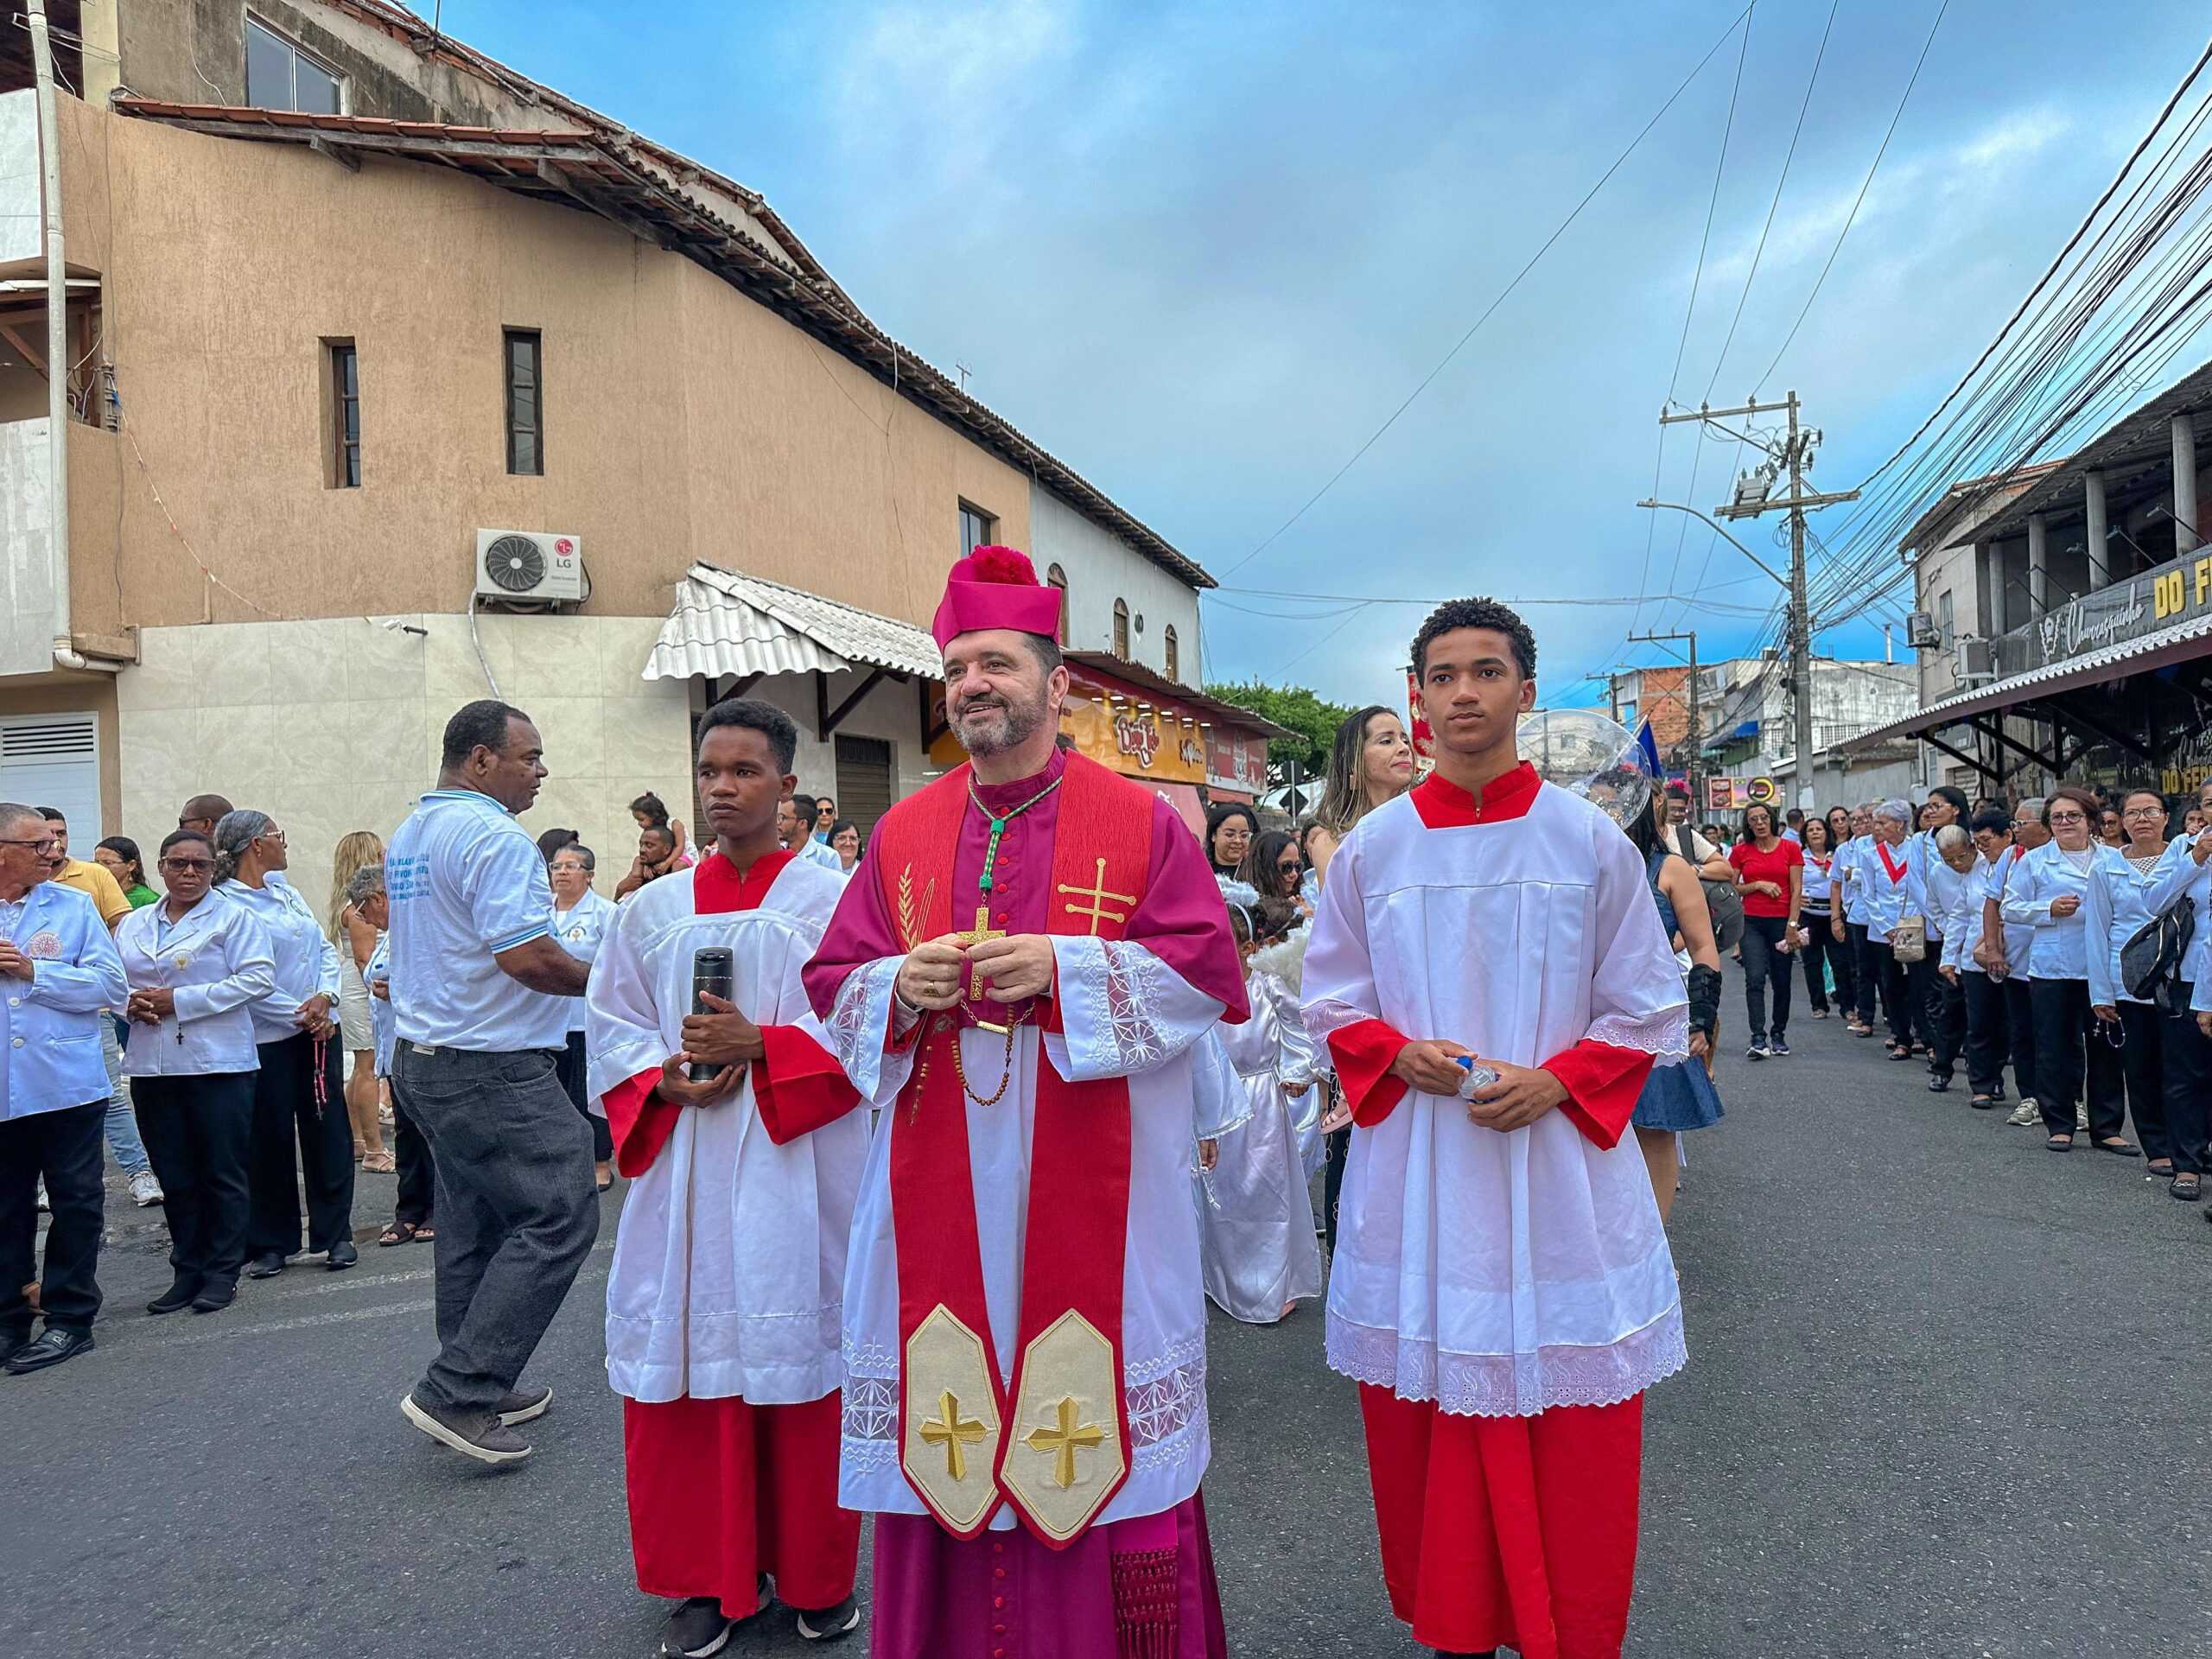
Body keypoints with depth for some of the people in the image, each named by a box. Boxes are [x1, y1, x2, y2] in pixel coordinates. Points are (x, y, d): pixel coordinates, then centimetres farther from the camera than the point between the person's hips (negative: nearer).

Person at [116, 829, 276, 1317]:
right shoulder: (133, 925, 14)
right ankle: (187, 1272, 20)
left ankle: (222, 1272, 10)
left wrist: (180, 1000, -15)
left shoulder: (234, 918, -2)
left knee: (224, 1172, 1)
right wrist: (131, 1003, -8)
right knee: (174, 1175, 10)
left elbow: (258, 979, -12)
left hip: (218, 1062, -5)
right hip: (152, 1066, 5)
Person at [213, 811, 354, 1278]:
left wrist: (325, 997, -6)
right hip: (266, 1038, -6)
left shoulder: (286, 892, 13)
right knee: (269, 1140, 3)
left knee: (328, 1131, 6)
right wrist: (299, 1015, -14)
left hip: (319, 1029, 6)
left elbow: (325, 948, 11)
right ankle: (271, 1243, 16)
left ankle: (335, 1234, 15)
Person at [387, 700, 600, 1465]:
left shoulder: (406, 836, 15)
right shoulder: (495, 837, -17)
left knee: (473, 1227, 16)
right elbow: (528, 957, -24)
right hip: (492, 1066, -10)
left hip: (422, 1057, 10)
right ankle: (456, 1391, -5)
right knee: (558, 1219, -5)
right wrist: (602, 979, -8)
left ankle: (476, 1391, 25)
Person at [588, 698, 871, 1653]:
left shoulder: (831, 900, -1)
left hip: (796, 1169, -3)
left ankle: (815, 1576, 22)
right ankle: (709, 1580, 22)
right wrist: (666, 1080, -8)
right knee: (689, 1358, 5)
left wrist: (758, 1046, -17)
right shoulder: (652, 911, 10)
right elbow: (611, 1027, 11)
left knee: (797, 1354, 3)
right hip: (685, 1165, 3)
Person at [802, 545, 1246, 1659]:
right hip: (942, 1193, 3)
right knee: (947, 1419, 9)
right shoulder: (903, 836, 9)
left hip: (1091, 1191, -3)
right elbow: (833, 982, 11)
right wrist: (900, 985, -12)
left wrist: (1064, 966, -18)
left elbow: (1205, 970, -6)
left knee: (1092, 1418, 4)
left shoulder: (1140, 824, -1)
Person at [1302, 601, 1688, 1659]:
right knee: (1429, 1420, 9)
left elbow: (1649, 1014, 3)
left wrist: (1554, 1081, -13)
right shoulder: (1371, 849, 3)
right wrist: (1403, 1057, -11)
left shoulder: (1593, 843, 0)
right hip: (1414, 1172, 1)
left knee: (1571, 1435, 6)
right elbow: (1333, 1004, 9)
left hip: (1558, 1166, -1)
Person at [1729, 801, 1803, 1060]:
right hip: (1751, 922, 0)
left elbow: (1796, 890, 0)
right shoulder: (1740, 851, 4)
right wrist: (1759, 885, -9)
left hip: (1782, 921, 0)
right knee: (1755, 979, -11)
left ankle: (1778, 1035, 21)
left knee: (1781, 981, 7)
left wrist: (1792, 925, -7)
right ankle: (1758, 1039, -15)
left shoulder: (1791, 849, 2)